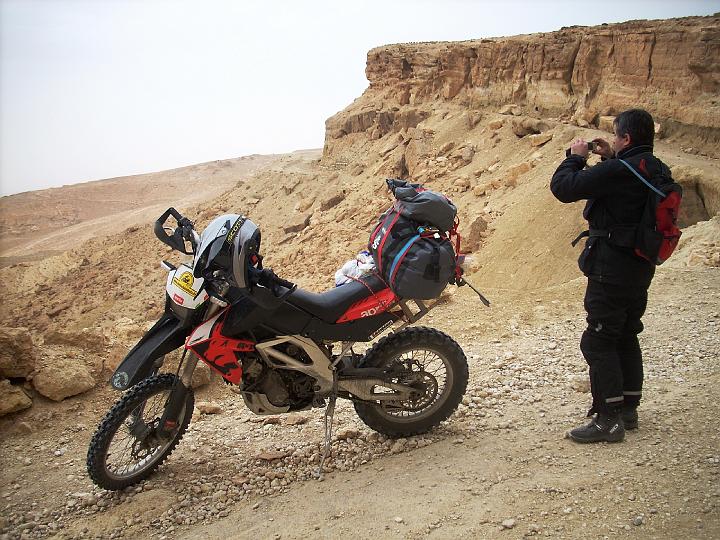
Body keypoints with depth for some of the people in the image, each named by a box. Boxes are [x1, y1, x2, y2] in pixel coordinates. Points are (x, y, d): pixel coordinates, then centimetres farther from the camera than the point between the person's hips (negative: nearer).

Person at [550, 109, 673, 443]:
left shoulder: (618, 171, -21)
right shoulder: (658, 171, 7)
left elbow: (563, 187, -20)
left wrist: (575, 157, -3)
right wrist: (610, 159, 15)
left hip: (611, 268, -9)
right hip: (641, 268, 9)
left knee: (599, 342, -3)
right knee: (626, 338, 19)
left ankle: (608, 420, 0)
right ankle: (628, 408, 29)